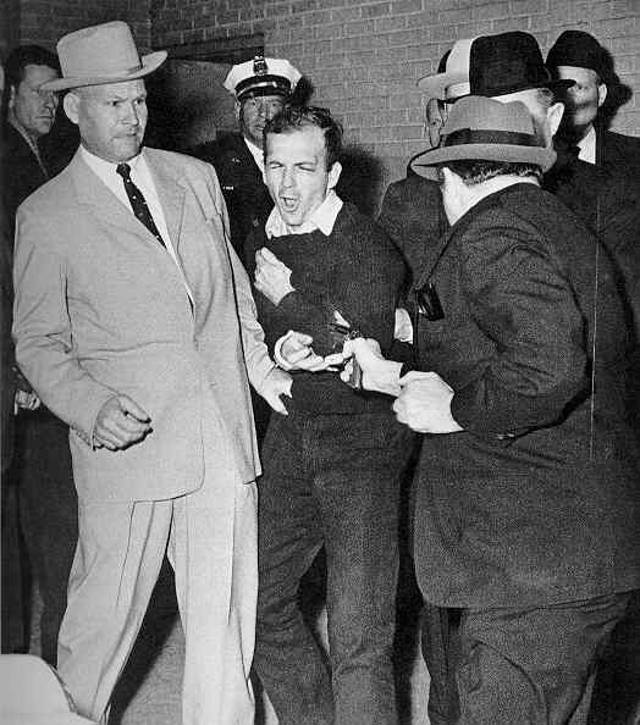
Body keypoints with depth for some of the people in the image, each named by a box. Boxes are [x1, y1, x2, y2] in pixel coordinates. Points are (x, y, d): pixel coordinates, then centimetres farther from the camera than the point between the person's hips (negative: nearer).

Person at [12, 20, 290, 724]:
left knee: (223, 618, 7)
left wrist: (262, 370, 8)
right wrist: (91, 405, -16)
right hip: (128, 442, -3)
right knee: (105, 611, 9)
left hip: (224, 438, 3)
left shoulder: (195, 178, 11)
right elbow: (38, 342, 2)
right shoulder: (45, 215, -1)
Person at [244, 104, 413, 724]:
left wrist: (288, 299, -10)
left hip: (361, 445, -7)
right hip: (291, 434, 7)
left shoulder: (366, 247, -12)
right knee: (256, 600, 14)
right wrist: (282, 346, -9)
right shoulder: (260, 243, 8)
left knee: (357, 640, -9)